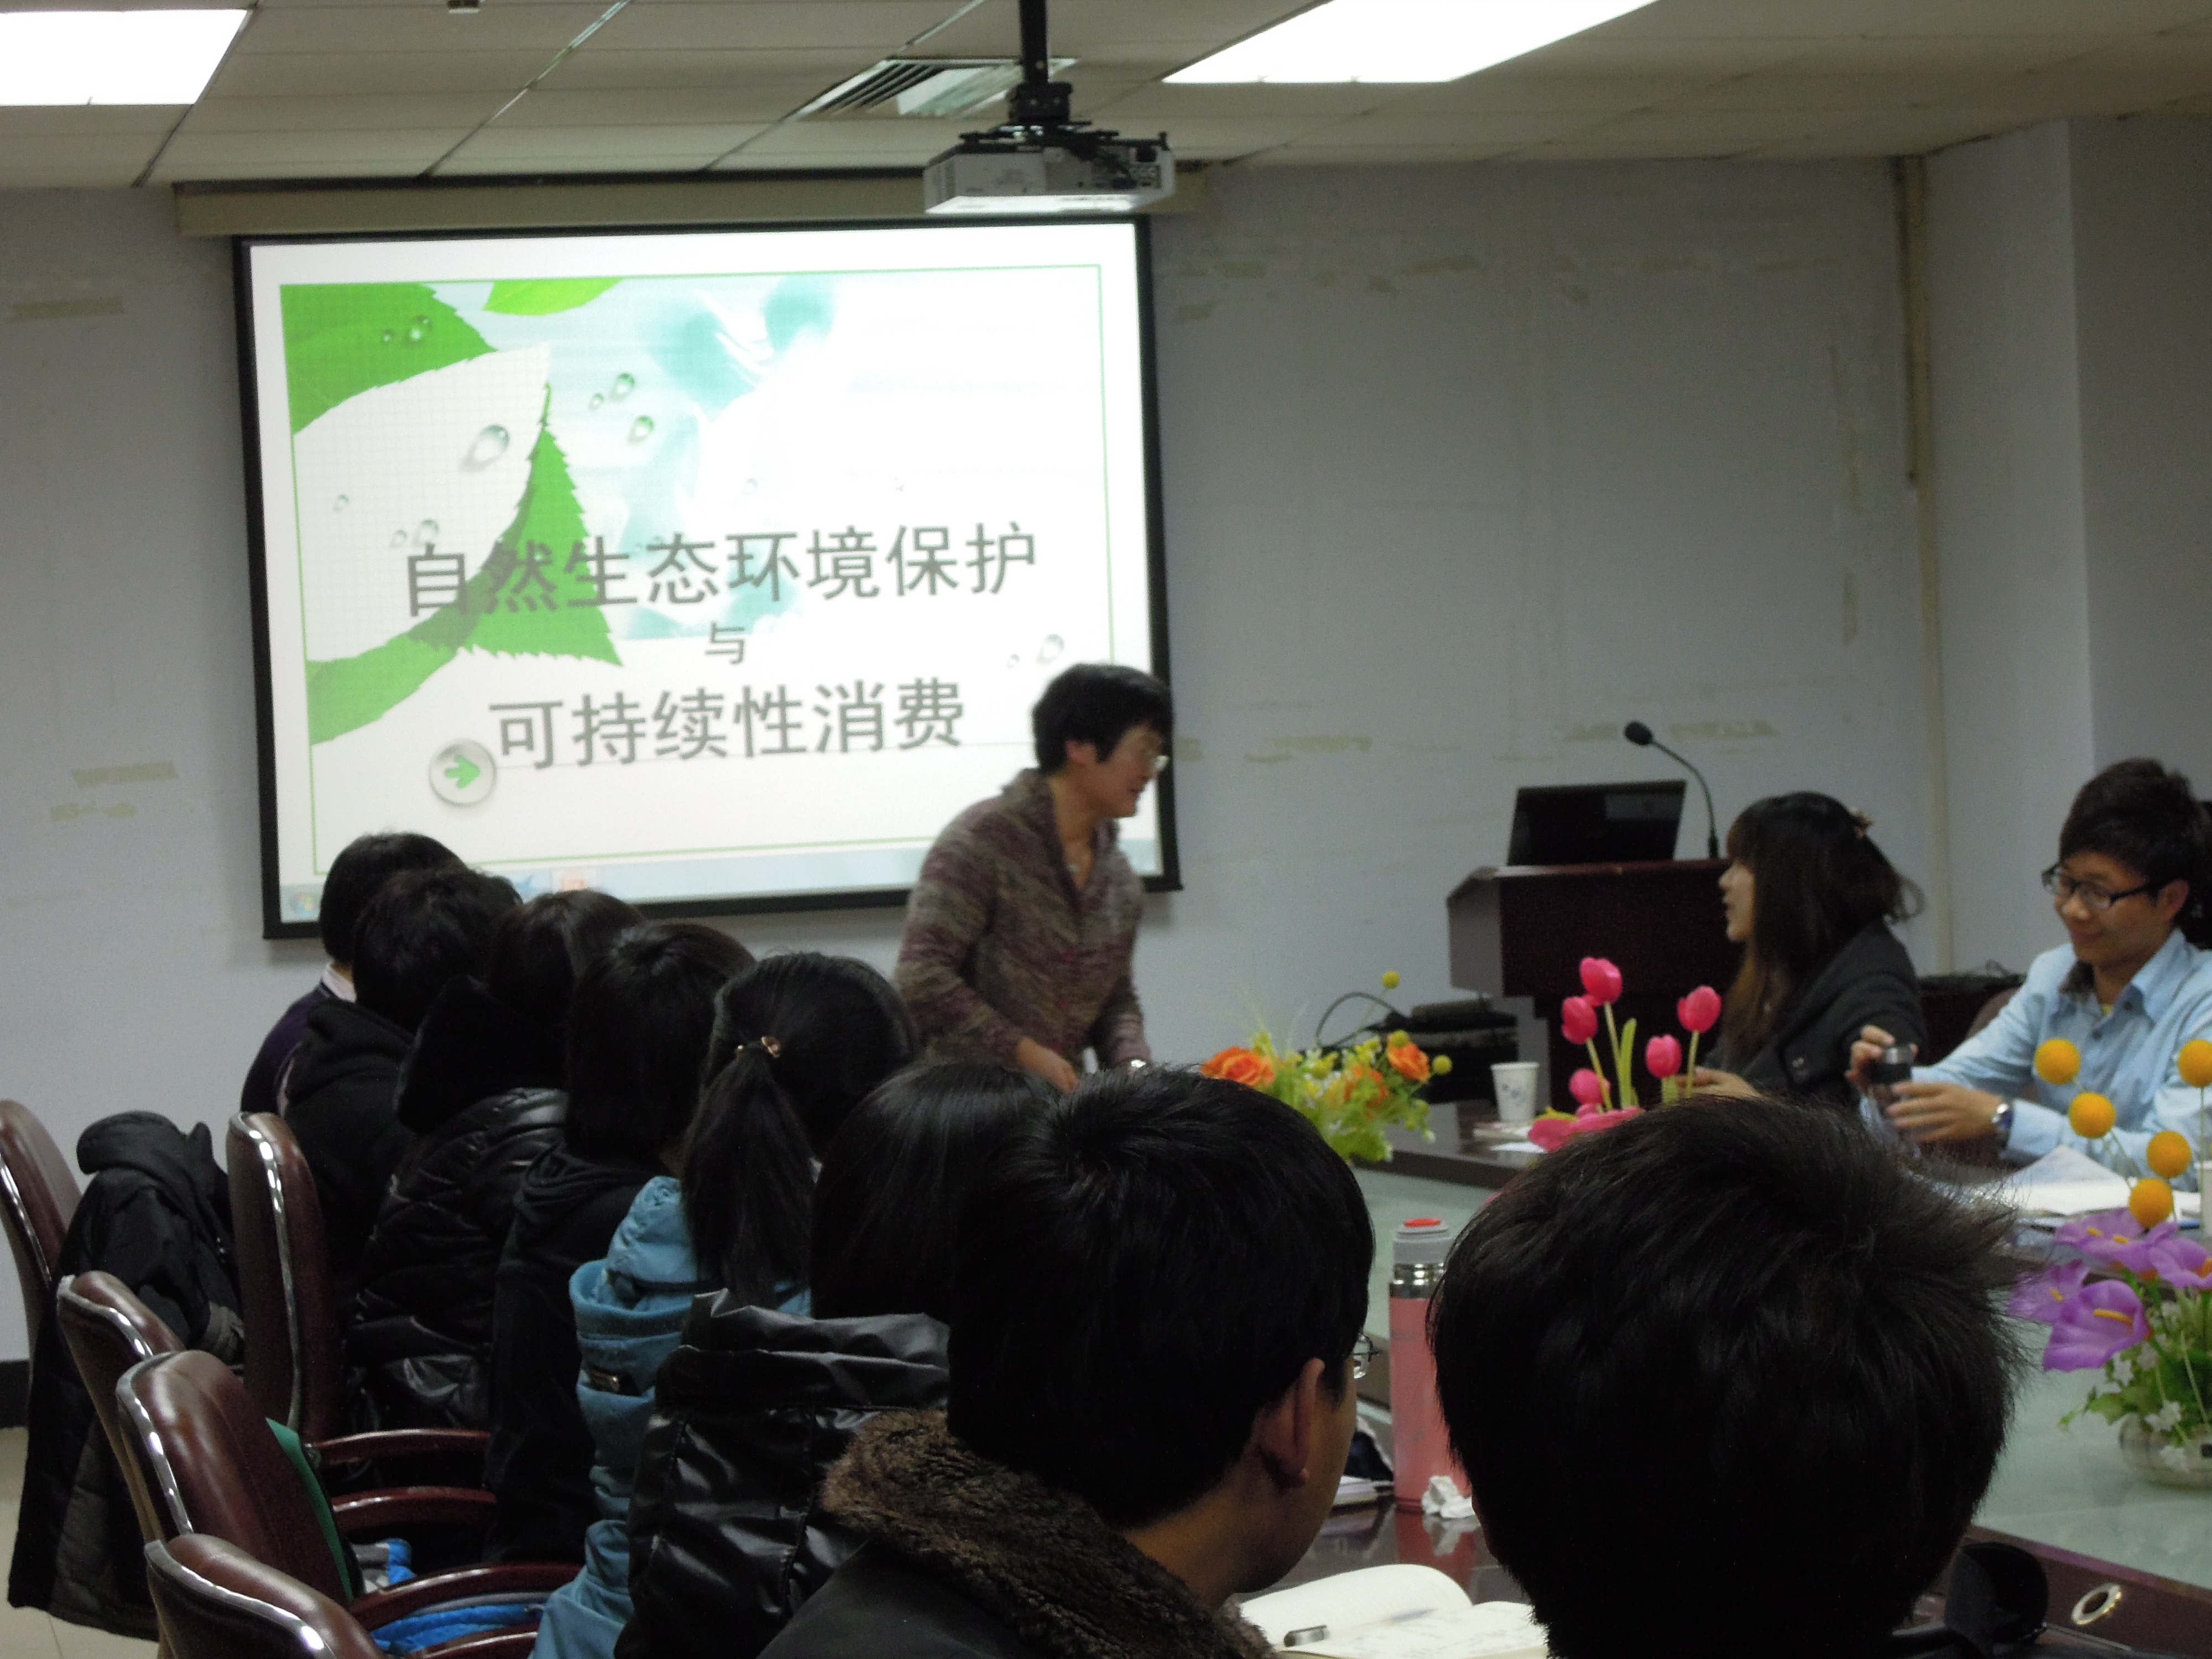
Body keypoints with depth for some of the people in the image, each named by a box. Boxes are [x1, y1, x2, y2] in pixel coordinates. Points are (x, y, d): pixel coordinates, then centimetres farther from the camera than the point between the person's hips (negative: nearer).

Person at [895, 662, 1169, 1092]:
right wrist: (1026, 1054, -18)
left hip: (1061, 1103, 7)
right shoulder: (983, 839, -10)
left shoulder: (1120, 879, 13)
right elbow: (922, 977, -16)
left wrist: (1131, 1066, 0)